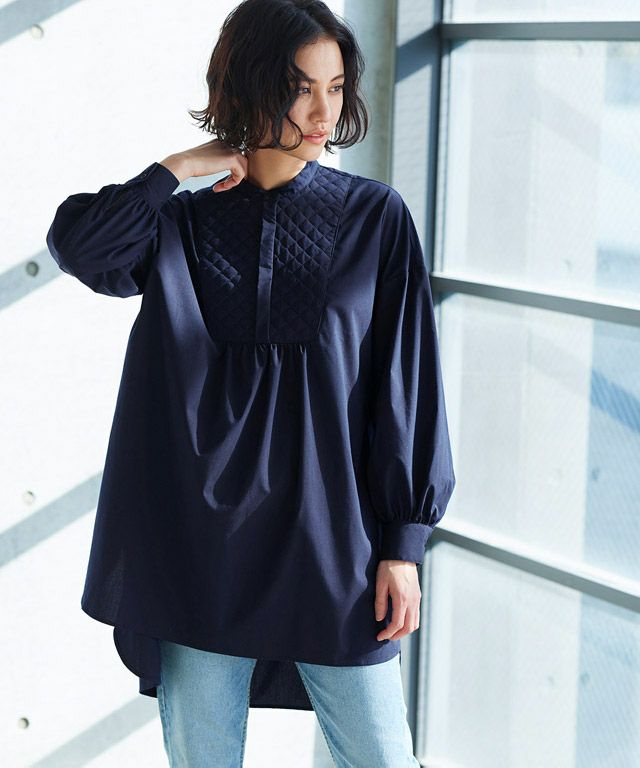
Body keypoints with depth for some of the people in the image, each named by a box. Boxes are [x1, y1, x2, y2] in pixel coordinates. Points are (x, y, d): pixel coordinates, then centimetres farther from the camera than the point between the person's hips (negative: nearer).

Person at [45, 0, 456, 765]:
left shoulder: (374, 217, 0)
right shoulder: (184, 224, 5)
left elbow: (406, 383, -1)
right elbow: (77, 242, -14)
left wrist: (404, 543, -5)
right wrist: (183, 166, -6)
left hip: (330, 531, -1)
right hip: (204, 534, 1)